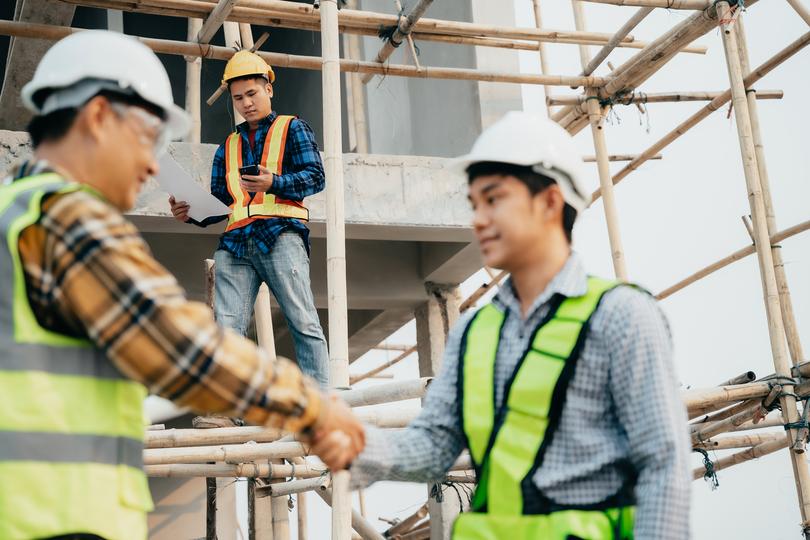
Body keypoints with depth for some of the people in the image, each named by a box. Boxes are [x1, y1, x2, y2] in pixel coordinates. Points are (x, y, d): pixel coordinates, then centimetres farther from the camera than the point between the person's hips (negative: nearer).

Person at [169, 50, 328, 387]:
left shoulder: (292, 128, 15)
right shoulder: (228, 147, 29)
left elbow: (315, 176, 1)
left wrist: (273, 183, -16)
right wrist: (192, 214, 3)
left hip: (279, 235, -5)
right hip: (235, 244, 5)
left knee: (303, 322, -12)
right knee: (226, 328, -9)